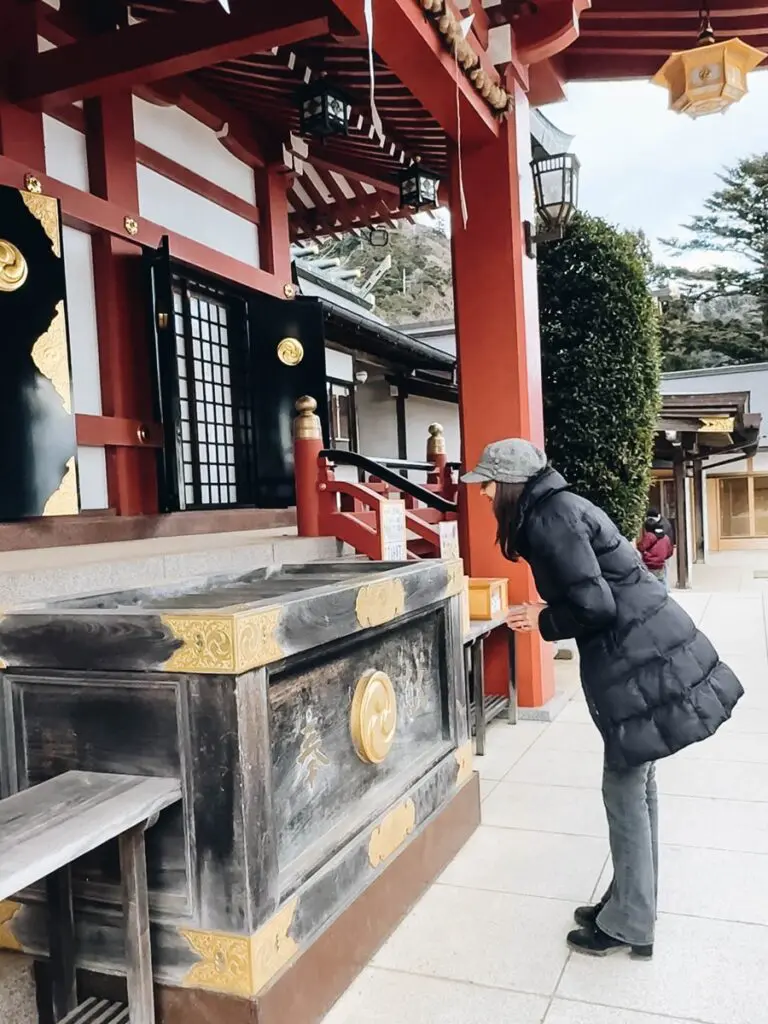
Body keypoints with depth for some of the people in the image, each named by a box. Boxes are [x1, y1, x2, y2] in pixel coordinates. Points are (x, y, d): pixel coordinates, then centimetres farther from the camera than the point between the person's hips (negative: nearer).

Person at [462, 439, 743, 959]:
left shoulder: (550, 519, -17)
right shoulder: (559, 507, 13)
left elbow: (593, 605, -21)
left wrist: (543, 622, -5)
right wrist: (548, 613, 8)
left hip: (642, 661, -10)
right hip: (649, 650, 10)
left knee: (624, 788, 2)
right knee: (635, 782, 17)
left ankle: (629, 924, 17)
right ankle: (630, 904, 31)